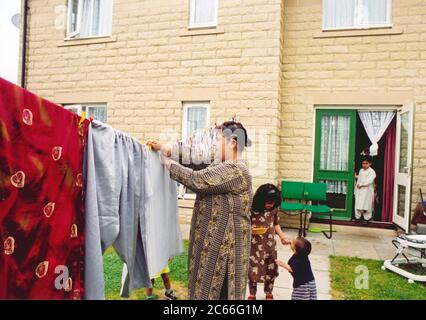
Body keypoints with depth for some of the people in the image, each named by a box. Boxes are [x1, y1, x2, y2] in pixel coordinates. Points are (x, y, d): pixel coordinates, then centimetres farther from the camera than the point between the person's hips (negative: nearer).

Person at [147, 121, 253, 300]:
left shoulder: (236, 170, -20)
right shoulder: (223, 168, 11)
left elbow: (197, 180, -24)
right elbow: (195, 168, 8)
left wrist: (169, 163, -11)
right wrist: (165, 150, 5)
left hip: (223, 244, -9)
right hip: (214, 240, 9)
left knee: (213, 290, 5)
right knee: (209, 288, 19)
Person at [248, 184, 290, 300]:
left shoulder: (274, 209, -4)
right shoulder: (251, 209, -19)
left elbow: (276, 225, 9)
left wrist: (282, 237, -2)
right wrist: (250, 230, -29)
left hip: (270, 245, 4)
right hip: (254, 246, -4)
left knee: (271, 269, 13)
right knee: (253, 270, 7)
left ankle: (269, 293, 38)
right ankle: (252, 294, 31)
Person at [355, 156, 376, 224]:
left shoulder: (372, 171, -9)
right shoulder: (361, 171, 11)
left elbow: (369, 181, -19)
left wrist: (361, 185, -14)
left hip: (367, 192, -5)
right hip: (359, 191, 5)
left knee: (367, 205, 1)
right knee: (358, 205, 6)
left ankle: (367, 219, 12)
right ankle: (358, 217, 17)